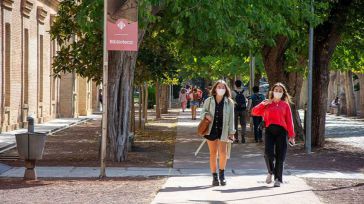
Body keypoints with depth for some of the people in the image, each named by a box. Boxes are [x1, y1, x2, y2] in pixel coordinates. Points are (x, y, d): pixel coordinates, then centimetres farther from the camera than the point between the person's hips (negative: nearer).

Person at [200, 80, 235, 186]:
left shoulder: (229, 102, 1)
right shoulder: (209, 100, 3)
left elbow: (231, 118, 2)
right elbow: (203, 111, 12)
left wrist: (231, 132, -2)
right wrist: (206, 115, -12)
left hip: (223, 130, -1)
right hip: (211, 129, 1)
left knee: (223, 152, -14)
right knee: (213, 153, 6)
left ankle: (222, 173, 8)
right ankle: (214, 176, 14)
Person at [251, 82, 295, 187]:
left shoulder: (285, 105, 12)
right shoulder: (267, 104, 15)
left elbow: (289, 121, 8)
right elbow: (254, 112, 9)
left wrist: (291, 135, 2)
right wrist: (263, 104, -3)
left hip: (281, 131, 0)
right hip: (269, 130, 0)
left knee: (280, 156, -2)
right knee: (268, 153, -16)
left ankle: (278, 179, 8)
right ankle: (270, 172, 10)